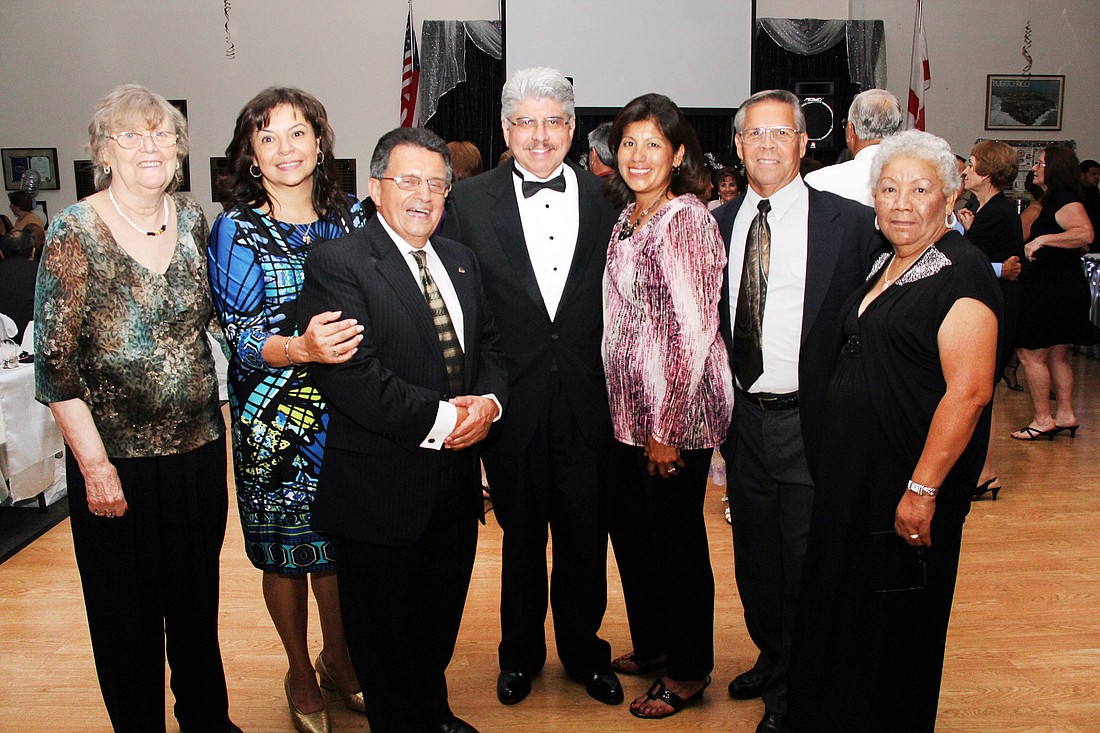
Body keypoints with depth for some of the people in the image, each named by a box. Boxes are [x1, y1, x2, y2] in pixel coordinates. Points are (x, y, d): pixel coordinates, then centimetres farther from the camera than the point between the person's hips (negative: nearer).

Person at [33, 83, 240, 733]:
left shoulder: (193, 219, 2)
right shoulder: (76, 232, -12)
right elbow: (54, 362, -12)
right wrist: (94, 464, -14)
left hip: (199, 444, 5)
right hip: (119, 458, -4)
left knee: (198, 599, 20)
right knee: (128, 611, 12)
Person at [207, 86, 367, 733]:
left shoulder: (351, 215, 4)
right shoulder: (236, 229, -5)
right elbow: (239, 335, -11)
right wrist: (298, 349, -30)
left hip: (347, 410, 3)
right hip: (274, 415, -2)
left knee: (340, 541, 12)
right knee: (284, 547, 10)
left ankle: (339, 660, 36)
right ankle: (301, 674, 32)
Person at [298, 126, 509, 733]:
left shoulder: (461, 261, 10)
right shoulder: (337, 263, -14)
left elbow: (489, 346, 12)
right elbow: (351, 377, -23)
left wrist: (487, 401, -9)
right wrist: (439, 419, -21)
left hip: (455, 484, 7)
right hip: (382, 490, -6)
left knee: (439, 623, 24)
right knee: (385, 637, 13)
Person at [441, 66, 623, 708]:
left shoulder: (606, 200, 1)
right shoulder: (470, 202, -2)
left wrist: (619, 386, -4)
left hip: (588, 399, 1)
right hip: (512, 403, 0)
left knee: (585, 535, 13)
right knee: (521, 534, 16)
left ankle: (584, 648, 36)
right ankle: (522, 650, 37)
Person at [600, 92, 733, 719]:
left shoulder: (686, 220, -16)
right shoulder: (628, 216, 10)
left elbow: (693, 332, -20)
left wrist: (668, 430, -18)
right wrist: (625, 410, 13)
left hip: (677, 414, -8)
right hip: (629, 409, 8)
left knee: (676, 537, 6)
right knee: (630, 528, 19)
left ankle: (690, 669, 27)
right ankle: (651, 643, 40)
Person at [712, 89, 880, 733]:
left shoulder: (852, 222, -7)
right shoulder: (718, 225, 6)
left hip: (812, 424, -4)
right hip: (744, 418, 4)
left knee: (807, 563, 9)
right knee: (755, 559, 19)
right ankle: (771, 660, 44)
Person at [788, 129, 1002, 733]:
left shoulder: (961, 272, -15)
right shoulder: (885, 266, 12)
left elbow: (968, 391, -22)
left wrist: (923, 487, -24)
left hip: (910, 479, -9)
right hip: (851, 468, 9)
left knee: (896, 617, 8)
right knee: (841, 599, 19)